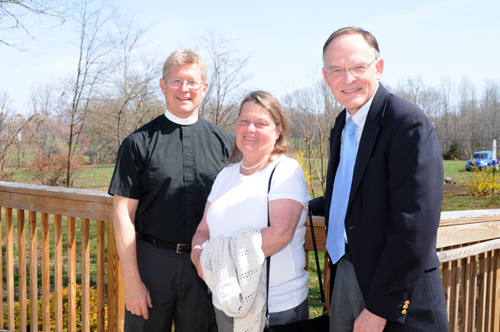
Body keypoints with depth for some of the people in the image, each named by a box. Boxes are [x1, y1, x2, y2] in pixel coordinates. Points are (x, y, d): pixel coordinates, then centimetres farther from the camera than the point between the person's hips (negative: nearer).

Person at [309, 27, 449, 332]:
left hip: (395, 289, -7)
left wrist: (379, 307, -20)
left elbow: (415, 226, -23)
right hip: (345, 273, 7)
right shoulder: (343, 124, 8)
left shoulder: (409, 123, -19)